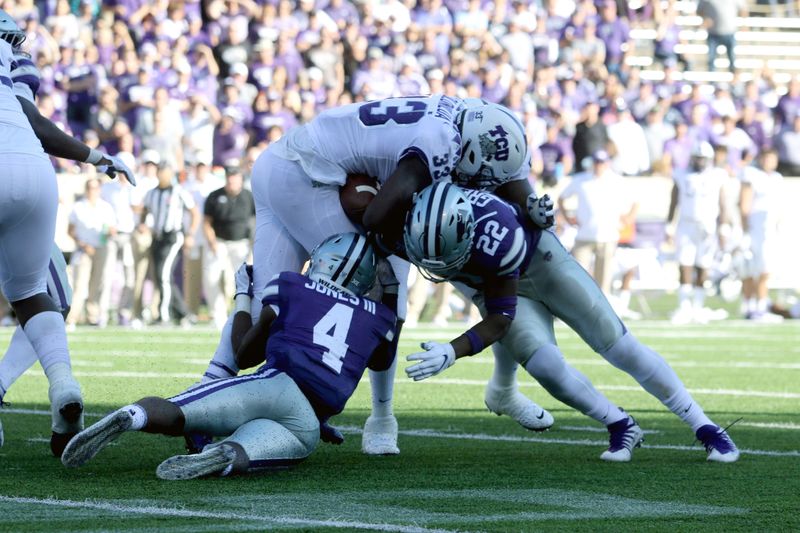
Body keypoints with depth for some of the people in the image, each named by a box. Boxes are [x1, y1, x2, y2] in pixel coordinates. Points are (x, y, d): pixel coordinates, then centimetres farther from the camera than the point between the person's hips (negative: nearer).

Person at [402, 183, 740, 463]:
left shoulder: (493, 238, -44)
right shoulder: (419, 228, -32)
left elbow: (500, 318, -34)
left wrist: (453, 351, -47)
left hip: (537, 259, -4)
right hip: (489, 287, 4)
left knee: (620, 348, -3)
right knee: (546, 367, -19)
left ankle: (703, 426, 10)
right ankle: (620, 426, 5)